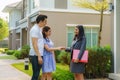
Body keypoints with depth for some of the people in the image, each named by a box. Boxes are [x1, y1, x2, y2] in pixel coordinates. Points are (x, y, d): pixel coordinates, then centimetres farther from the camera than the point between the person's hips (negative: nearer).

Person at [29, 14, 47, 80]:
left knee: (36, 74, 12)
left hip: (38, 55, 9)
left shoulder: (38, 29, 18)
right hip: (36, 55, -9)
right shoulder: (35, 29, -11)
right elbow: (34, 44, -18)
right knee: (35, 75, -5)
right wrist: (39, 56, -21)